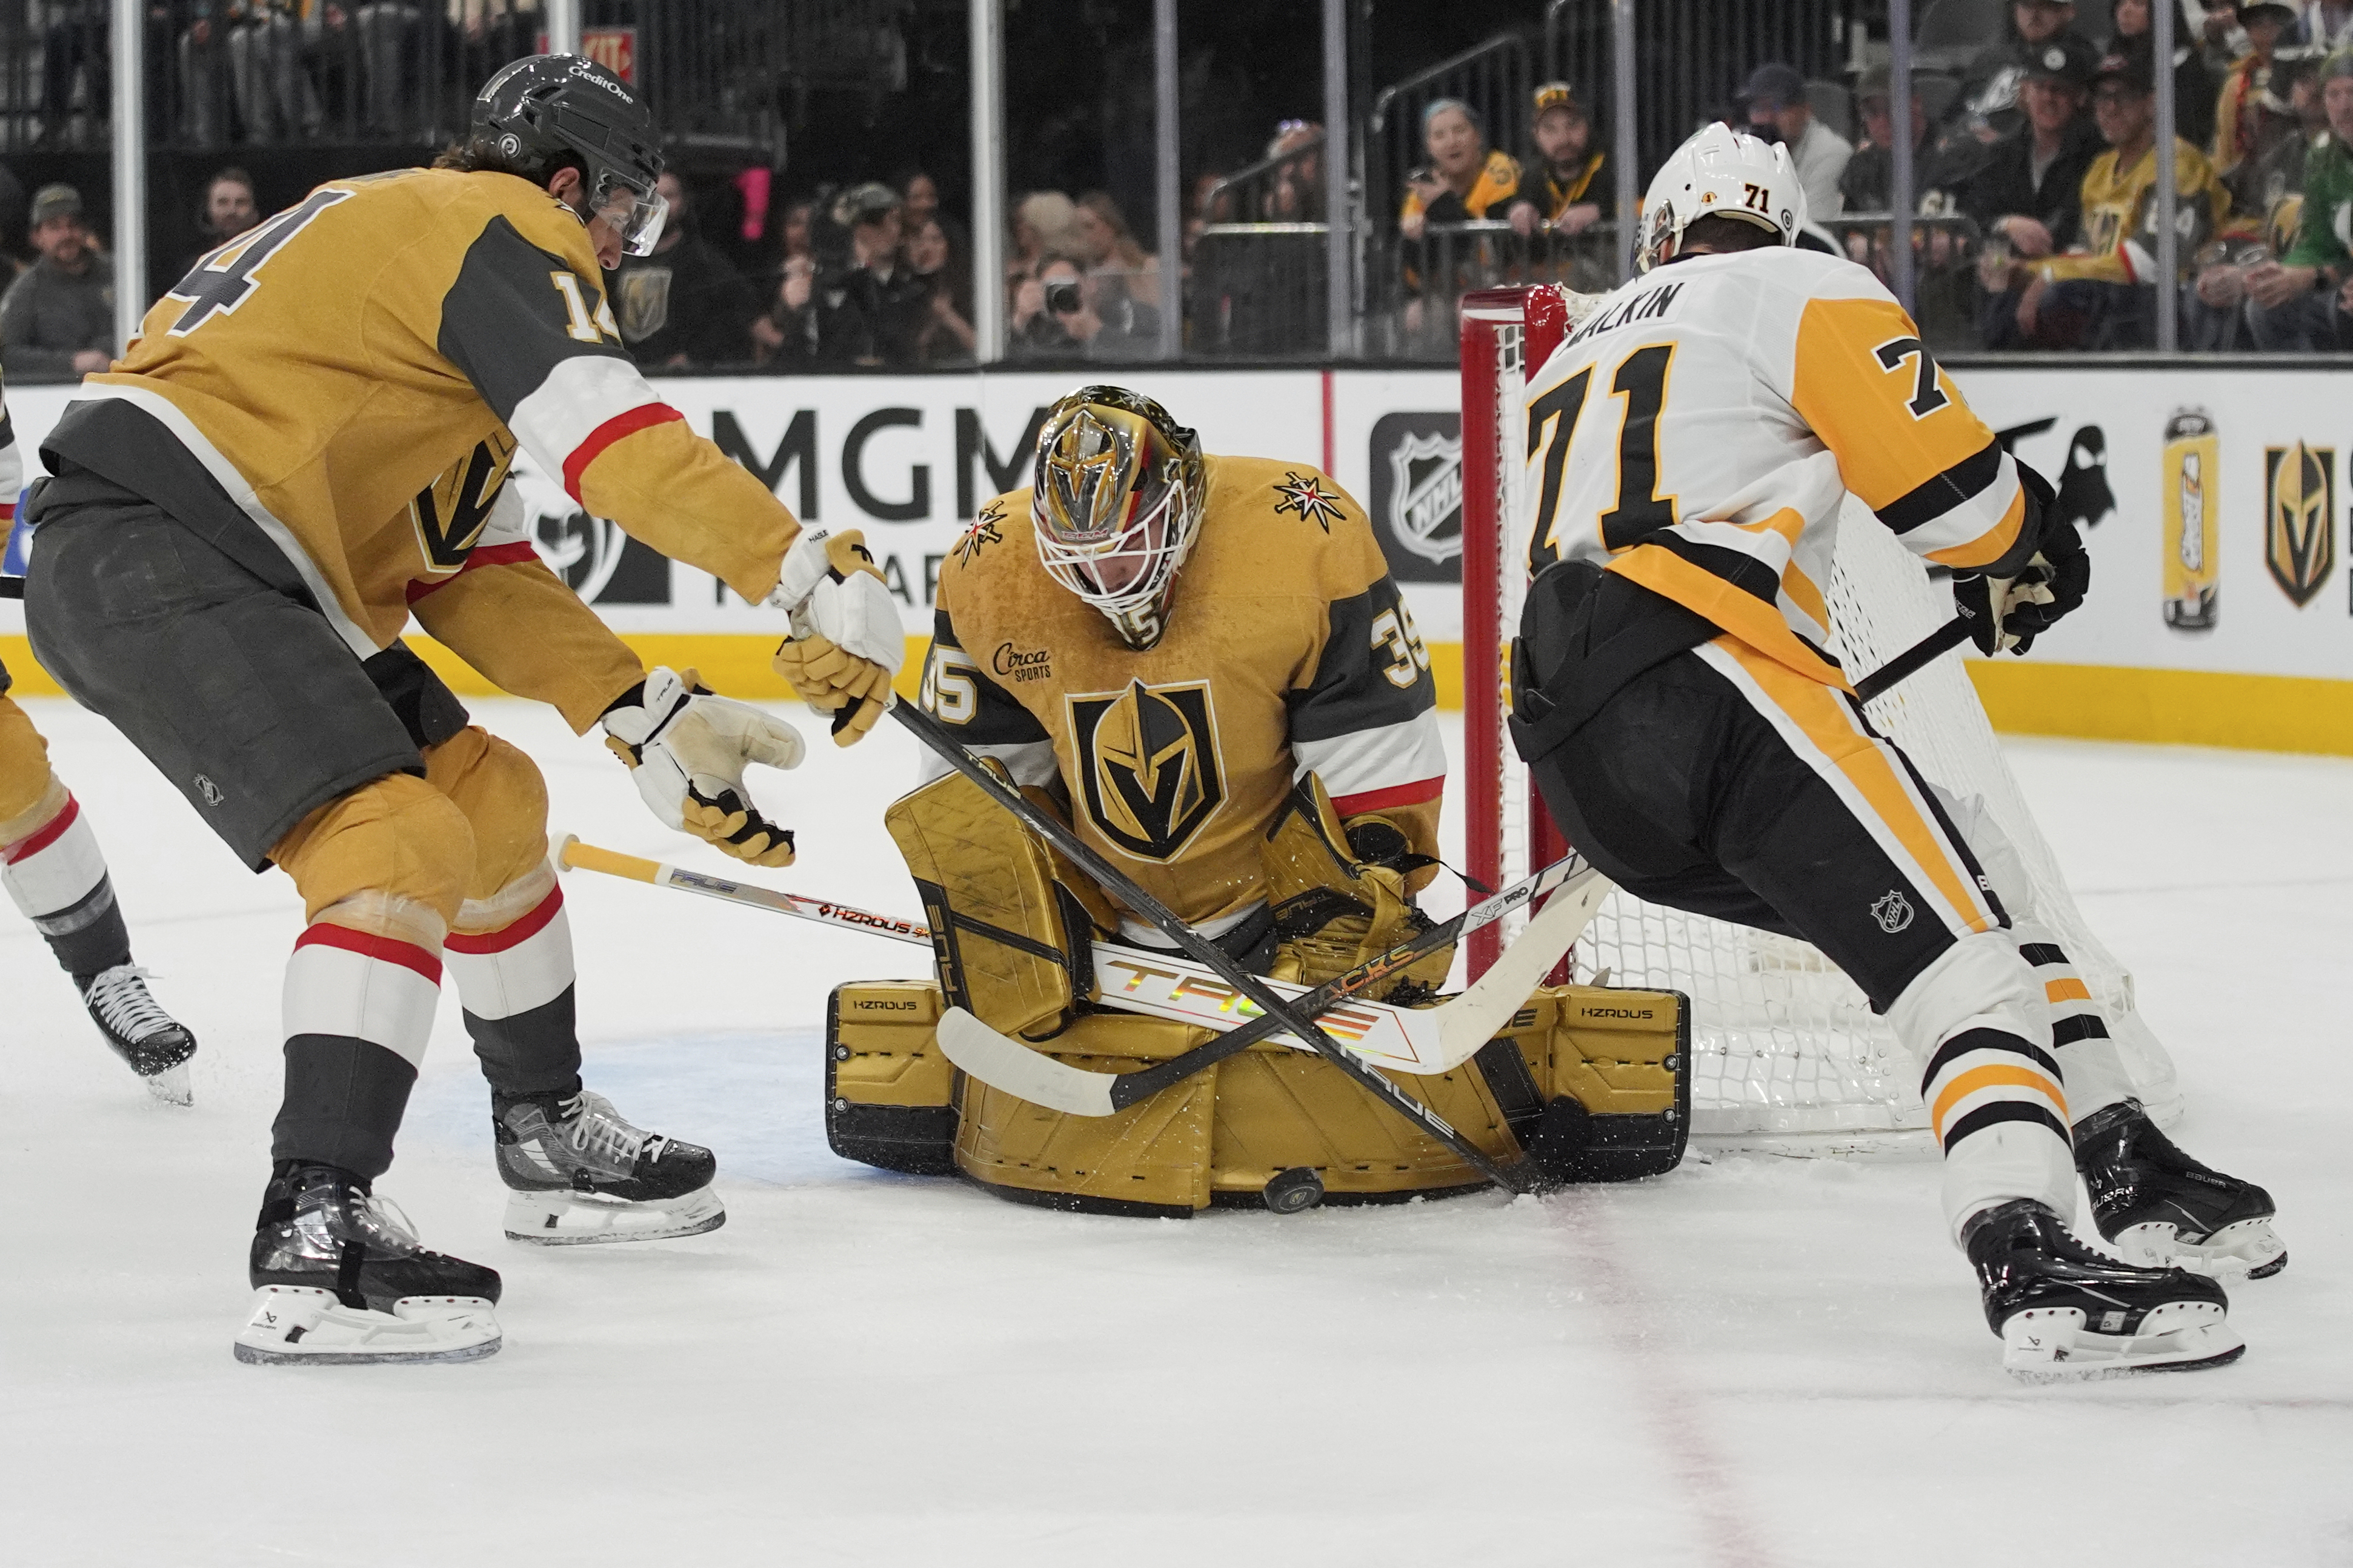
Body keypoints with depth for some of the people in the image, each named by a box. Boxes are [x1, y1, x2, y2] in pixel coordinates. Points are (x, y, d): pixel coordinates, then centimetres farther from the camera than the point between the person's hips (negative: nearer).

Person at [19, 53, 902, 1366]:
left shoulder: (414, 236, 26)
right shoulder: (505, 228, -4)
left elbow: (473, 572, 21)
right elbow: (617, 441, -21)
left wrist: (653, 718, 13)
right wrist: (820, 577, -20)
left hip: (240, 574, 11)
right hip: (148, 552, -11)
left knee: (493, 802, 19)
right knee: (401, 843, -22)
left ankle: (550, 1137, 34)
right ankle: (316, 1237, -32)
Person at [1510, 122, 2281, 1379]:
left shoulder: (1575, 355, 32)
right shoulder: (1803, 290, 9)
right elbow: (1949, 483, 2)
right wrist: (2027, 561, 22)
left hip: (1575, 751, 8)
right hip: (1699, 675, -8)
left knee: (1969, 881, 19)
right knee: (1957, 937, -18)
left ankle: (2124, 1166, 18)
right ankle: (2029, 1262, -39)